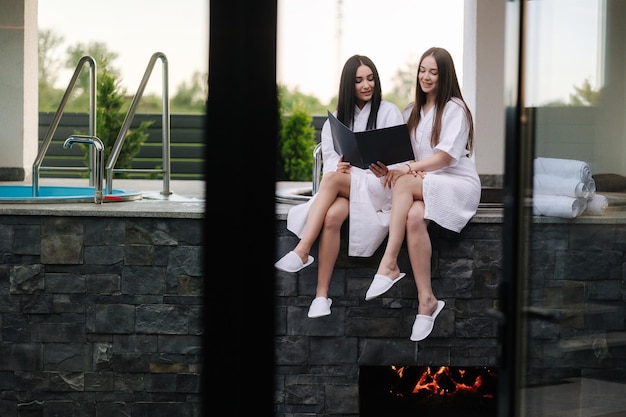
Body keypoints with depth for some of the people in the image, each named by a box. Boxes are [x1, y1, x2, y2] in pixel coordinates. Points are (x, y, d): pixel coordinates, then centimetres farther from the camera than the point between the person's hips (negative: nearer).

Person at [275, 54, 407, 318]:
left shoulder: (389, 112, 7)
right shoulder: (338, 117, 18)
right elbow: (329, 157, 9)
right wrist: (338, 165, -17)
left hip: (378, 187, -3)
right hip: (343, 186, 3)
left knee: (332, 179, -34)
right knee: (332, 215, -34)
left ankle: (302, 252, -39)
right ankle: (322, 294, -37)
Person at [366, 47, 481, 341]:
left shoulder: (455, 108, -2)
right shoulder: (411, 111, 18)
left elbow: (446, 156, -14)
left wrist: (408, 169, -24)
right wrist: (390, 167, -14)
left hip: (458, 185, -4)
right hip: (423, 185, 4)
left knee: (404, 183, -35)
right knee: (414, 217, -34)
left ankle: (389, 265, -39)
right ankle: (426, 300, -36)